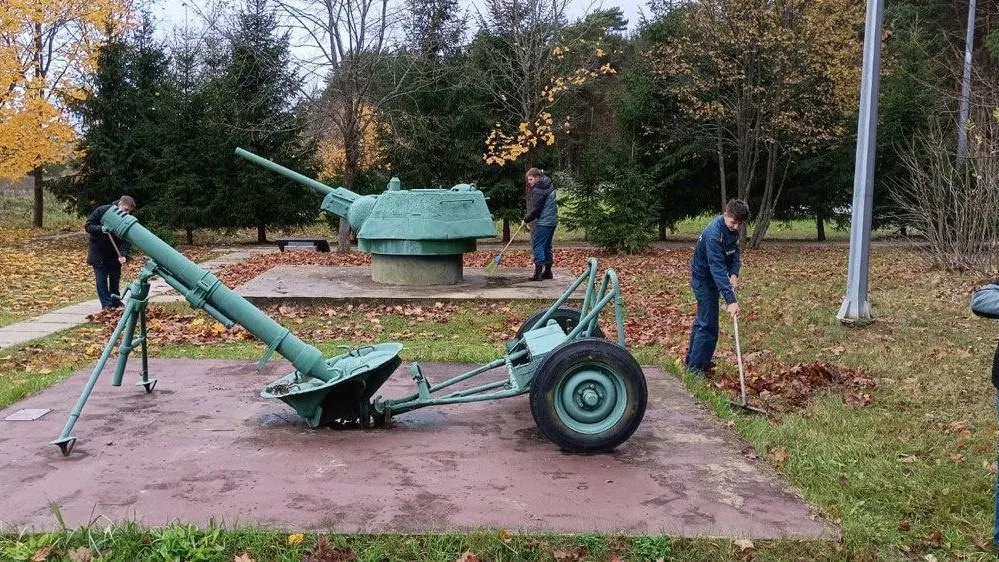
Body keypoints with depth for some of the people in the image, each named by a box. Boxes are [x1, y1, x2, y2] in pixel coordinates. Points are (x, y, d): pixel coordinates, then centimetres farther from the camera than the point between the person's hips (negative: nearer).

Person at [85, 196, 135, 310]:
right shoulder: (102, 211, -17)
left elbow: (126, 240, -16)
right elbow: (88, 226, -13)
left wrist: (123, 255, -32)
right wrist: (101, 229, -32)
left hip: (114, 252, 3)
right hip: (98, 252, -3)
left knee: (115, 278, 9)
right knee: (101, 278, -4)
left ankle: (115, 302, 22)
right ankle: (106, 304, -1)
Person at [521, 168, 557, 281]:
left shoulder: (538, 190, -15)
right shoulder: (549, 185, 15)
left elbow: (536, 209, -17)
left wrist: (526, 219, -3)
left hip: (543, 222, -10)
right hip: (552, 221, 10)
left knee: (538, 246, -6)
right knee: (547, 246, 15)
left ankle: (538, 273, -9)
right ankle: (547, 272, 20)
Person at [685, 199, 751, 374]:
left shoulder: (732, 228, -5)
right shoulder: (714, 234, -33)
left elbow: (735, 252, 3)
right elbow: (718, 269, -38)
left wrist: (734, 274, -18)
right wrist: (730, 300, -42)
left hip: (710, 278, 9)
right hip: (703, 279, -9)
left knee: (702, 319, 21)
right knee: (708, 325, -9)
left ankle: (692, 358, 36)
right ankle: (696, 367, -1)